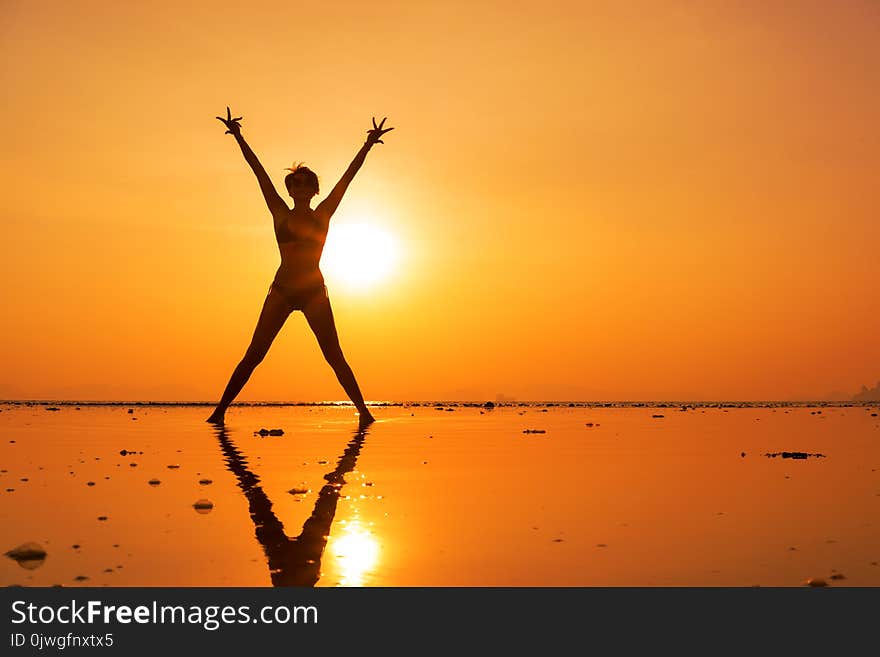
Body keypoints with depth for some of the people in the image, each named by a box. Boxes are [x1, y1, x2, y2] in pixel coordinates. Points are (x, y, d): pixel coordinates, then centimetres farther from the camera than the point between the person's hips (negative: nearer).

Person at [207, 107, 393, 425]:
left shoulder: (322, 215, 5)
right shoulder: (280, 214, 4)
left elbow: (348, 176, 3)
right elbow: (259, 171, 1)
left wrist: (368, 145, 2)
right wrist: (238, 138, -1)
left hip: (315, 292, 0)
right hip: (281, 291, 0)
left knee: (335, 357, 0)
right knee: (253, 355, -2)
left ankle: (363, 411, 5)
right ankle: (220, 411, 4)